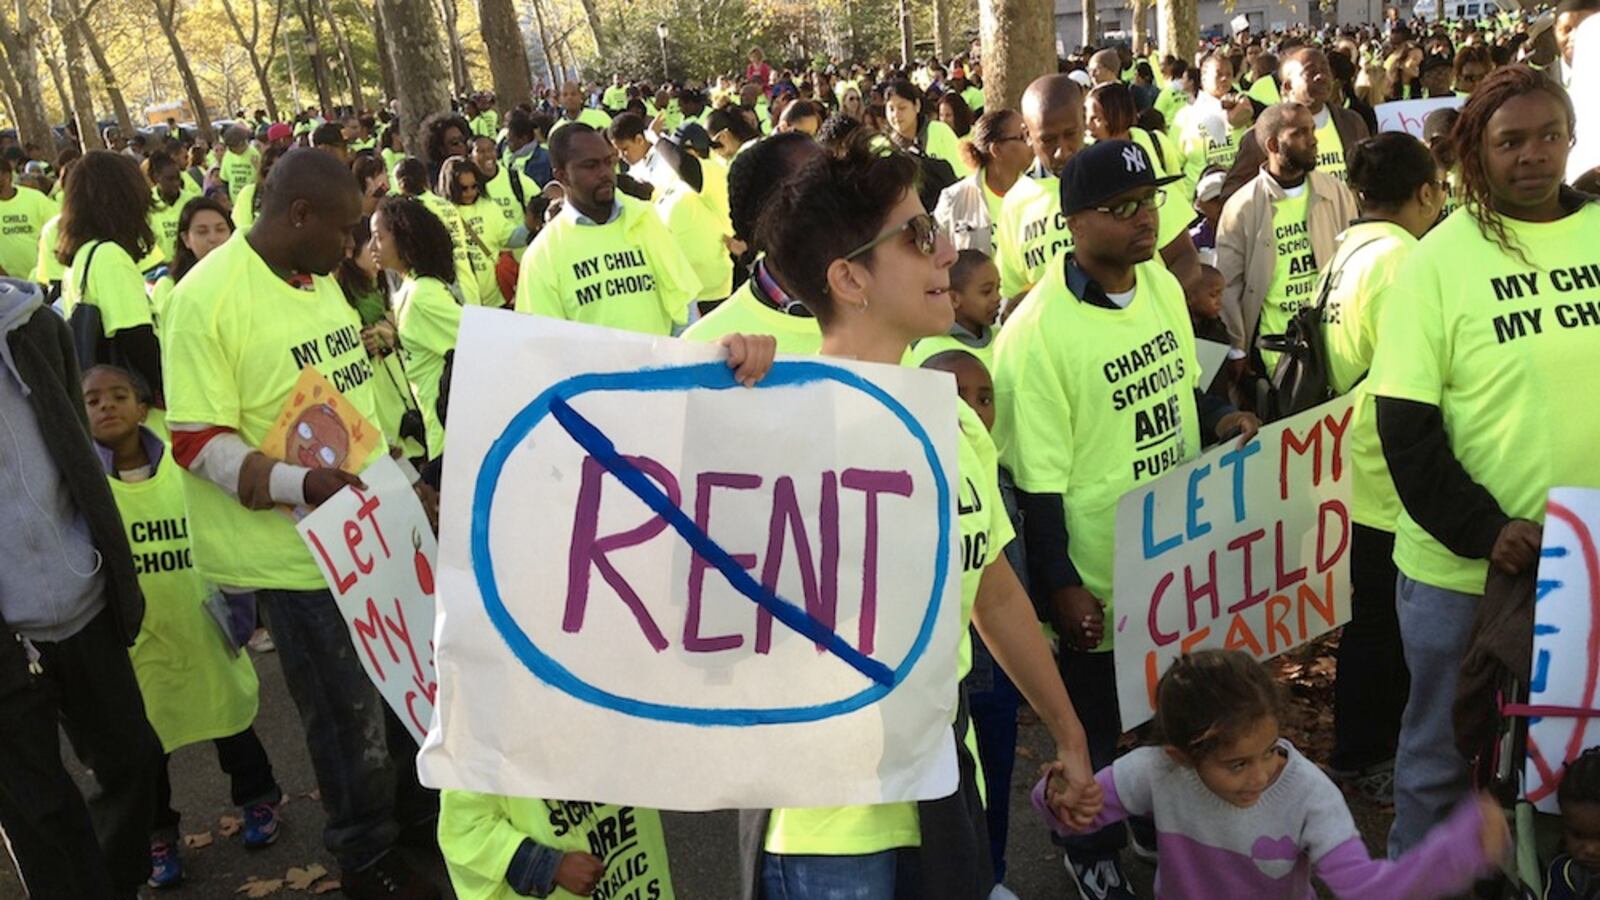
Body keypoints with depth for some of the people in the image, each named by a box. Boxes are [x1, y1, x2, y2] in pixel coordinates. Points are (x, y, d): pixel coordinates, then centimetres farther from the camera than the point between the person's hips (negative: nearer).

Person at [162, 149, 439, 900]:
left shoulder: (318, 280, 8)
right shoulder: (207, 297, -17)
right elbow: (197, 443, -18)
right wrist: (303, 483, -30)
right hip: (297, 549, -7)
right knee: (349, 715, 6)